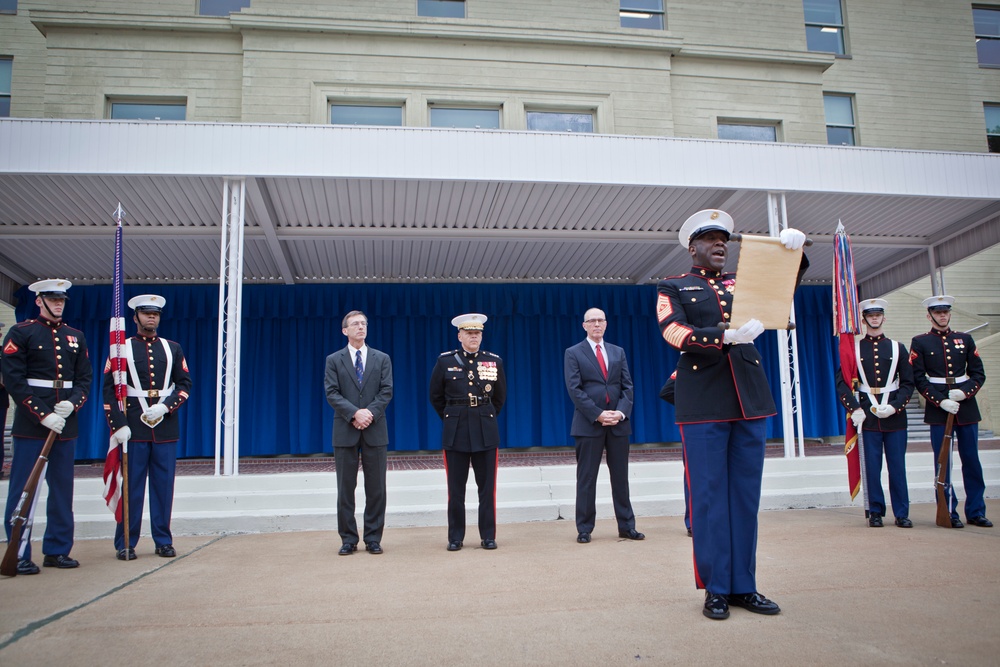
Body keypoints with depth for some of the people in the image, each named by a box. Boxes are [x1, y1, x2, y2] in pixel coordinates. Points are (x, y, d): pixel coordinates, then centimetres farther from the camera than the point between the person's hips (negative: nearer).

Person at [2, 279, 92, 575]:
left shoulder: (76, 336, 13)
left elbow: (85, 378, 11)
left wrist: (72, 404, -8)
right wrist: (43, 415, -15)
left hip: (66, 425, 5)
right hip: (30, 425, -5)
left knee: (63, 490, 9)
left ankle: (57, 550, 18)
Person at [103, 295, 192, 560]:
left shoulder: (173, 348, 11)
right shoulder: (121, 348, 5)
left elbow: (185, 384, 7)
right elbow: (110, 389, 0)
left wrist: (165, 407, -10)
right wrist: (118, 425, -9)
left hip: (166, 427, 2)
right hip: (133, 428, -2)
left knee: (164, 485, 5)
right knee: (131, 486, 2)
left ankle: (163, 541, 14)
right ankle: (125, 543, 12)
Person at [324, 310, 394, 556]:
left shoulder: (382, 358, 10)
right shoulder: (334, 360, 6)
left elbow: (387, 391, 1)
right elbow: (332, 394, -4)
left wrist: (370, 412, -14)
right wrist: (354, 413, -17)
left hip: (375, 429, 1)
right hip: (345, 431, -1)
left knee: (376, 488, 3)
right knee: (345, 488, 4)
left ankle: (373, 539, 12)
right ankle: (348, 539, 14)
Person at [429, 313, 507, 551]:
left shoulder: (495, 361, 4)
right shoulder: (445, 361, 0)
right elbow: (436, 397, 11)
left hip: (486, 432, 1)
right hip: (455, 432, -1)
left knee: (487, 487, 4)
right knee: (456, 489, 4)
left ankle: (488, 536, 15)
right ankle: (455, 537, 15)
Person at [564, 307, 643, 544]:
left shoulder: (618, 352, 14)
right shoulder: (573, 353, 2)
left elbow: (627, 386, 8)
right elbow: (574, 389, -7)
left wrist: (621, 412, -10)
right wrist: (598, 415, -15)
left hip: (618, 422, 4)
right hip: (588, 423, -3)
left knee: (620, 477, 9)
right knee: (586, 478, 2)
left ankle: (627, 526, 17)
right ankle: (584, 529, 9)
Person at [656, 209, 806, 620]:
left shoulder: (742, 283, 19)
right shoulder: (673, 288, 7)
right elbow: (675, 333, -9)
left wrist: (794, 247, -13)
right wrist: (727, 335, -24)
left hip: (749, 399, 4)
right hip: (704, 403, -4)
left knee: (746, 495, 7)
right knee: (709, 496, -1)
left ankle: (744, 586, 16)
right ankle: (716, 589, 9)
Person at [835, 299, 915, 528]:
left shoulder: (897, 348, 7)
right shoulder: (853, 349, 5)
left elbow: (908, 383, 4)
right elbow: (842, 382, 1)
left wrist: (894, 406, -11)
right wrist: (854, 409, -11)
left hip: (895, 414, 1)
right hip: (868, 414, -1)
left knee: (897, 466, 3)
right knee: (872, 466, 2)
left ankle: (902, 513, 12)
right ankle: (875, 512, 11)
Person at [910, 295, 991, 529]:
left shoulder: (965, 339, 10)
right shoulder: (920, 342, 2)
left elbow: (978, 373, 8)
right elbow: (918, 379, -4)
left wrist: (965, 392, -10)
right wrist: (941, 401, -14)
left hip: (966, 405, 3)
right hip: (938, 407, -3)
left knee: (972, 460, 6)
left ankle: (976, 512, 15)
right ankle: (949, 513, 8)